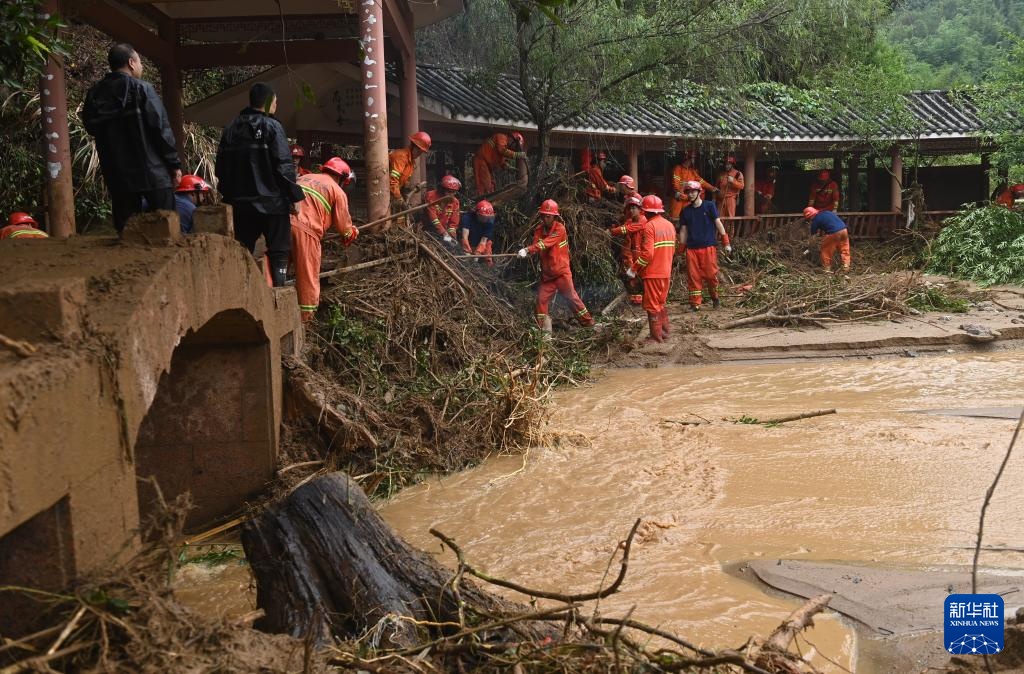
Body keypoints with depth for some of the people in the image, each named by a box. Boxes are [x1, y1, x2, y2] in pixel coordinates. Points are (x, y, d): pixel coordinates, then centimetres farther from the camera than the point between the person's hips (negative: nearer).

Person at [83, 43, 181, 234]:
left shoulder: (94, 94, 8)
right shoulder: (142, 89, -7)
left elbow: (91, 128, 15)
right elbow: (161, 128, -10)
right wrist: (175, 164, -4)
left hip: (116, 174, 5)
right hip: (152, 174, -5)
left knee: (124, 230, 8)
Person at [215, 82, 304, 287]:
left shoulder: (231, 129, 11)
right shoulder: (271, 127, -8)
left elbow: (221, 167, 14)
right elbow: (284, 166, -13)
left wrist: (229, 195, 22)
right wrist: (295, 196, -7)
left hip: (241, 202, 6)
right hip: (271, 200, -5)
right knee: (278, 250, 2)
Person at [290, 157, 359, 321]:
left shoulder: (304, 177, 26)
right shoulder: (338, 192, 9)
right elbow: (343, 224, 10)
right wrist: (351, 234, 33)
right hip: (304, 228, -5)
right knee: (308, 276, 5)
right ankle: (307, 316, 11)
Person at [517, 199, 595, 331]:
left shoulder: (559, 228, -15)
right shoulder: (539, 229, 4)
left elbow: (546, 243, -29)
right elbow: (536, 244, -11)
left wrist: (528, 249, -41)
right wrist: (528, 251, -34)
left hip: (561, 271, -5)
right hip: (546, 273, 5)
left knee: (571, 296, 2)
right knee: (541, 298, 0)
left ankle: (587, 320, 18)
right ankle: (542, 327, 11)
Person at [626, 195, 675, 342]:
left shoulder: (649, 226, -17)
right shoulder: (669, 225, 7)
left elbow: (647, 254, -22)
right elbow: (672, 250, 11)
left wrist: (633, 268, -13)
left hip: (652, 273, -7)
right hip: (666, 272, 7)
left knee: (652, 306, 2)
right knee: (661, 303, 20)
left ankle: (656, 336, 6)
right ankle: (664, 331, 26)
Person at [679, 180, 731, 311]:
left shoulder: (709, 206, 2)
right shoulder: (685, 211, 11)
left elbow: (718, 223, 0)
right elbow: (683, 231, 14)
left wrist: (726, 242, -5)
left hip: (708, 247, -3)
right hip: (691, 248, 3)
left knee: (711, 274, -6)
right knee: (693, 276, 0)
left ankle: (715, 298, 18)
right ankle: (695, 303, 7)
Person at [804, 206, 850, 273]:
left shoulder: (815, 220, 4)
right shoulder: (827, 212, 22)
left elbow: (812, 236, 9)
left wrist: (809, 249, 19)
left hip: (833, 233, -6)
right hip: (844, 230, 6)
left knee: (826, 250, 12)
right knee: (844, 249, 21)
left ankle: (827, 269, 17)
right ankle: (846, 266, 21)